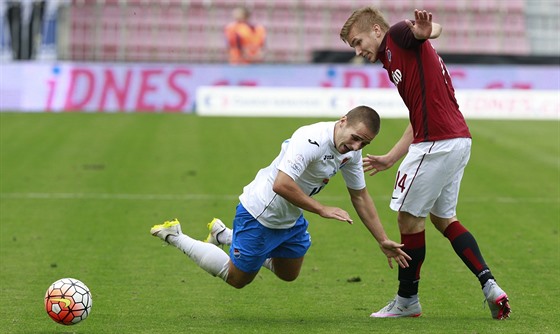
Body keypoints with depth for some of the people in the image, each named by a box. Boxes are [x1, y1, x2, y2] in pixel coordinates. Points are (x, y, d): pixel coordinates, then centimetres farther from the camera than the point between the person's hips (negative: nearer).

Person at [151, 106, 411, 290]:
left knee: (289, 275, 24)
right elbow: (281, 185, -41)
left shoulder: (351, 150, -7)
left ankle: (223, 235, 34)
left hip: (291, 219, 9)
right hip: (259, 215, -9)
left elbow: (360, 197, 5)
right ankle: (175, 237, 19)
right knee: (237, 278, 5)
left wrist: (383, 241, 4)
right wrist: (323, 210, -34)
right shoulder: (311, 140, -34)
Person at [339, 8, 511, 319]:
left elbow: (436, 28, -25)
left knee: (410, 218, 3)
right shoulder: (396, 60, 24)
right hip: (458, 139, 10)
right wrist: (390, 159, 31)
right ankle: (490, 285, 11)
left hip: (437, 142, -10)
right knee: (444, 217, 20)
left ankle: (407, 300, 15)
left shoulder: (397, 37, -3)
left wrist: (424, 31, -50)